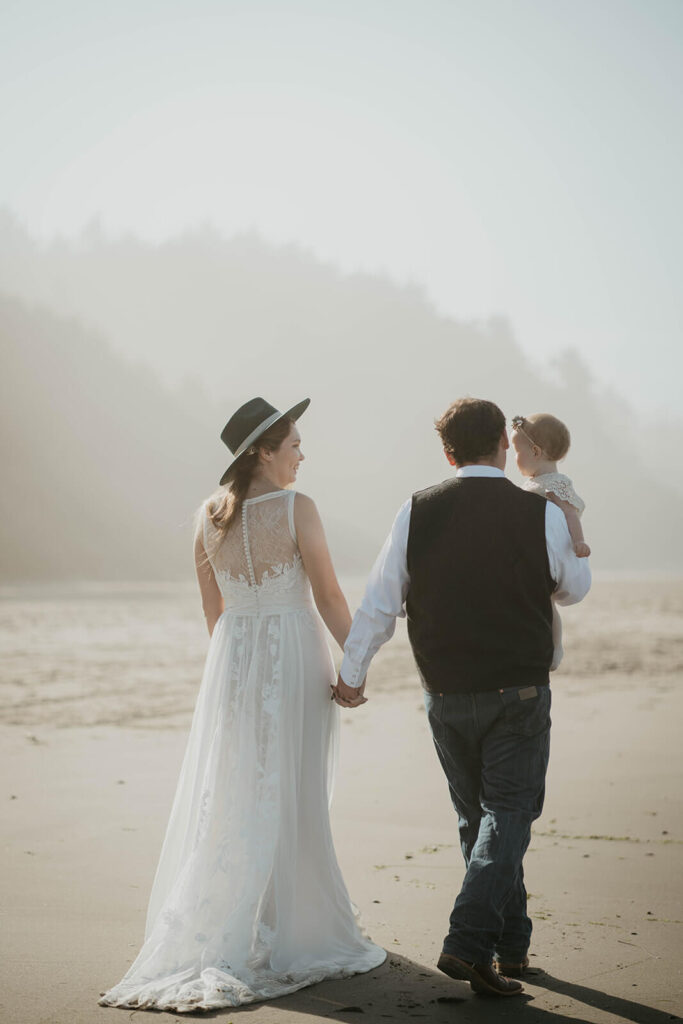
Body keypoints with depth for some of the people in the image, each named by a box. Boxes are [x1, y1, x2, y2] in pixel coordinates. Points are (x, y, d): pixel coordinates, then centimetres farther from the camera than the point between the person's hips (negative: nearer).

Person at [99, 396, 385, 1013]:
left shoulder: (210, 517, 5)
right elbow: (329, 597, -11)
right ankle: (293, 933, 7)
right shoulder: (296, 509, -12)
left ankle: (212, 933, 14)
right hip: (293, 654, -5)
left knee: (226, 795, 11)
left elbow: (213, 609, 12)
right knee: (290, 801, 1)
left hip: (232, 660, 5)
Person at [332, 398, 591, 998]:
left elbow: (381, 600, 0)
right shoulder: (542, 514, -7)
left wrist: (352, 673, 11)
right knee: (508, 814, 2)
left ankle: (512, 943, 25)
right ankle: (469, 942, -13)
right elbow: (575, 588, 10)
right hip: (520, 692, -2)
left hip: (447, 695, 3)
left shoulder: (417, 513, -4)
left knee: (476, 817, 16)